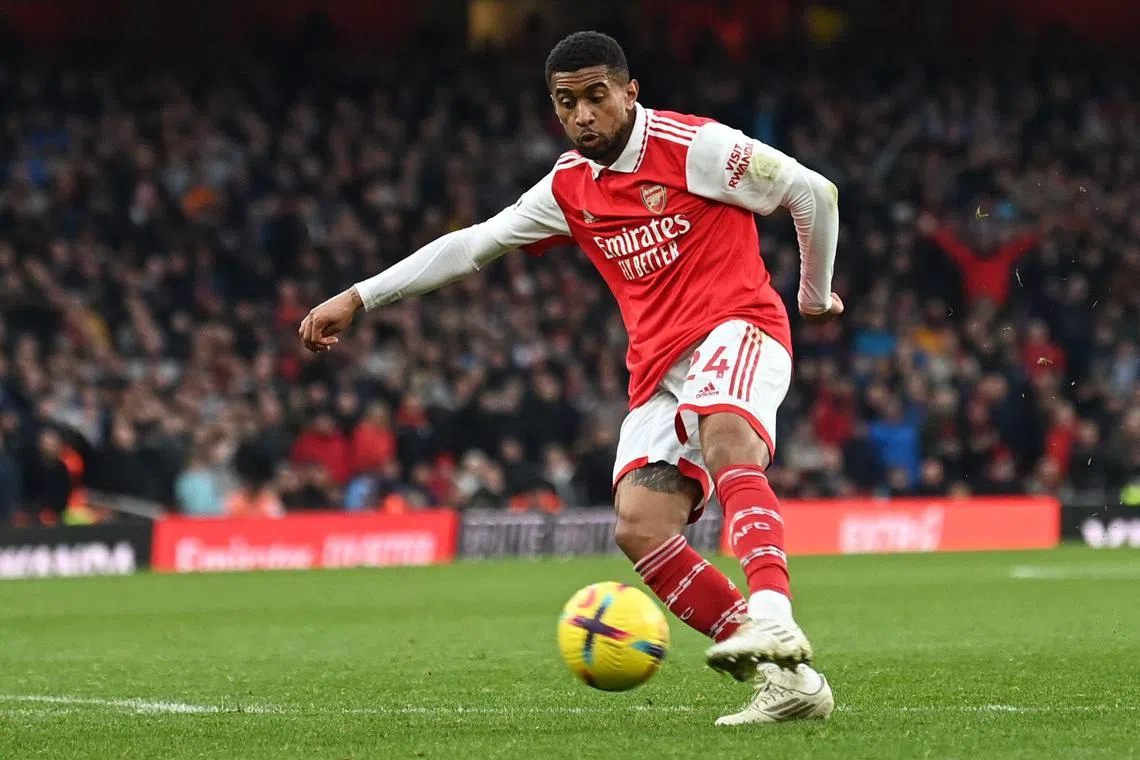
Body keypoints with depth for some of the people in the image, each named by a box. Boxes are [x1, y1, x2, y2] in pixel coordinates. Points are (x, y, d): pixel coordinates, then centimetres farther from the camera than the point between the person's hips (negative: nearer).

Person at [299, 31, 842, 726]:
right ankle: (787, 680, -18)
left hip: (736, 325, -6)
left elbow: (814, 192, 0)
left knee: (727, 442, -39)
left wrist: (816, 296, 12)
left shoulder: (693, 147, -5)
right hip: (658, 367, 6)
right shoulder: (569, 189, 14)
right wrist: (357, 298, 19)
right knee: (640, 528, -16)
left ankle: (771, 618, -59)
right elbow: (471, 246, 22)